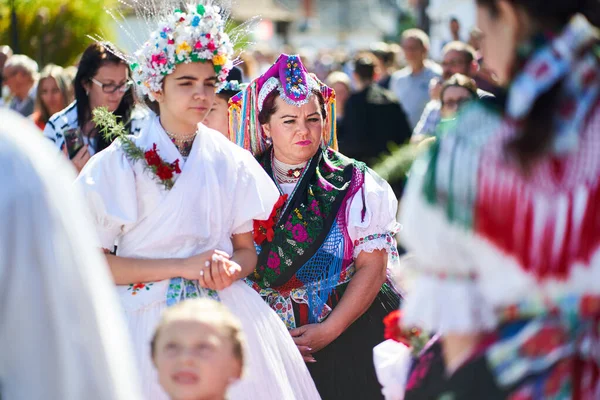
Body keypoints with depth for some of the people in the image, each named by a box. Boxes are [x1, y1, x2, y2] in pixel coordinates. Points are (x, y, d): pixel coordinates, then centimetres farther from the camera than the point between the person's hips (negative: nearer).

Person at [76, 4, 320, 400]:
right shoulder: (118, 164, -3)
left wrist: (231, 269, -11)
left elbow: (247, 250, 13)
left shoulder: (232, 162, 6)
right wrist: (182, 267, -14)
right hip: (150, 319, -2)